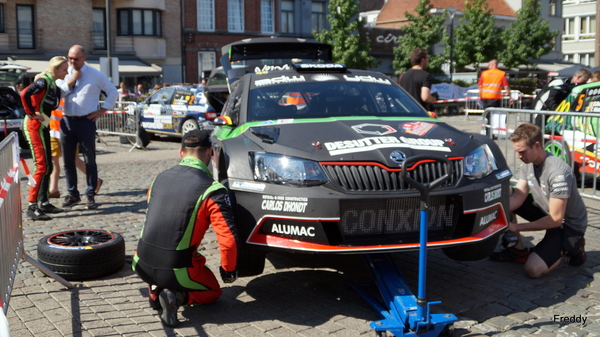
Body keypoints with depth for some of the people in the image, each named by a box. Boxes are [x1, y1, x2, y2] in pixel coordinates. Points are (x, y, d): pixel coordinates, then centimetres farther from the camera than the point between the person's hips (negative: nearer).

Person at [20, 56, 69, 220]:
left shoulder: (54, 86, 15)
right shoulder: (44, 81, -13)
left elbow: (52, 106, 11)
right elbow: (24, 94, -27)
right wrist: (31, 113, -19)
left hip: (43, 127, 10)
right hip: (34, 126, -10)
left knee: (47, 167, 14)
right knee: (42, 167, -13)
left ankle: (44, 203, 23)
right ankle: (32, 207, -11)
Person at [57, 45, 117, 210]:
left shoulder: (95, 75, 1)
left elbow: (113, 92, 7)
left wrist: (102, 110, 1)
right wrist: (70, 81, -8)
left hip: (86, 121, -3)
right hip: (67, 121, 4)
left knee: (90, 160, 1)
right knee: (68, 160, 9)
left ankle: (91, 196, 9)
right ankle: (73, 194, 20)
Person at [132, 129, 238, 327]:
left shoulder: (160, 179, 4)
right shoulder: (212, 190, -14)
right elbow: (228, 238, -16)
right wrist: (228, 269, 2)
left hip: (142, 266, 5)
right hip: (176, 271, -5)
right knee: (213, 292, 24)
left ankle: (155, 289, 11)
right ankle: (177, 296, -5)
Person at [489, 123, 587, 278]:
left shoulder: (558, 172, -31)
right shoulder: (527, 163, -6)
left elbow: (555, 219, -28)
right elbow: (517, 198, -10)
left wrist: (517, 227, -25)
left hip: (569, 225, -8)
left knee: (533, 270, -23)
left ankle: (571, 247, 5)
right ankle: (519, 250, 3)